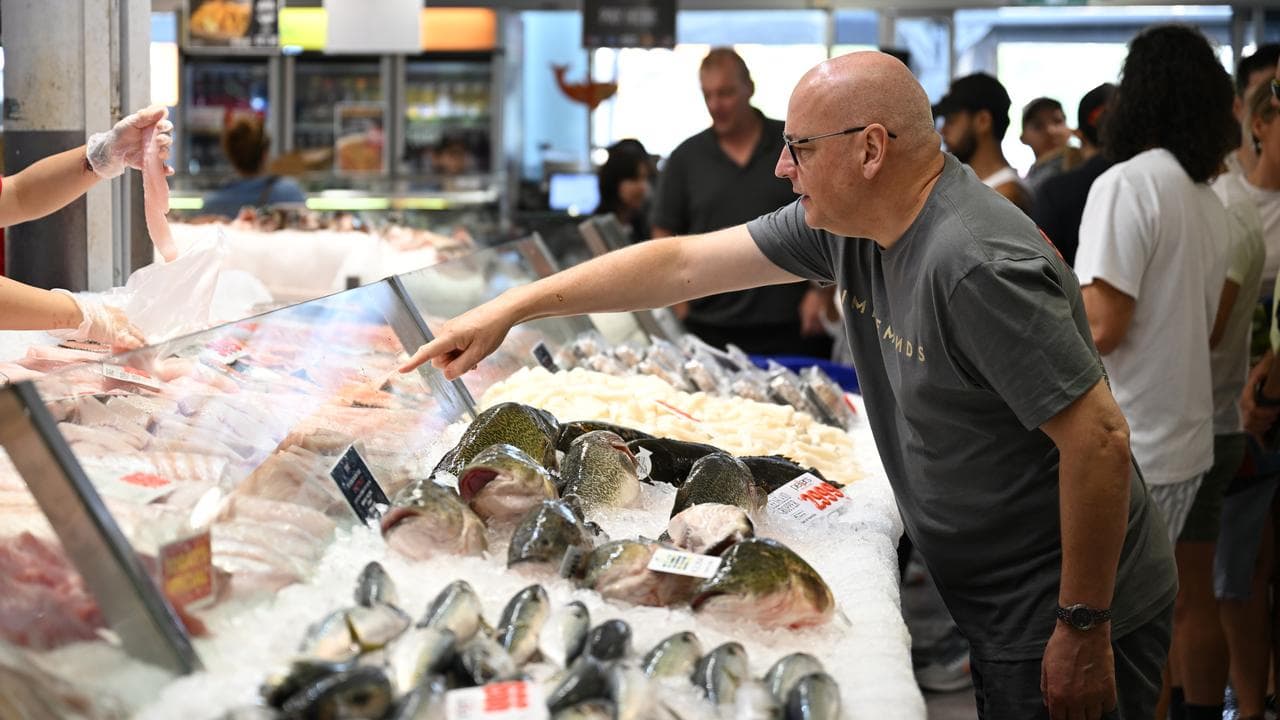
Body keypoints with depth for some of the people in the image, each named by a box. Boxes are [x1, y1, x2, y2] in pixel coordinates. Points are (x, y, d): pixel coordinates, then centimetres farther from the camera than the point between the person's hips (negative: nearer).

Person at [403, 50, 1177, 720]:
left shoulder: (979, 265, -28)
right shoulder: (846, 225, 0)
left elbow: (1100, 439, -28)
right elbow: (683, 264, 5)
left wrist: (1082, 628, -22)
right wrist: (513, 307, 4)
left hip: (1065, 619, -8)